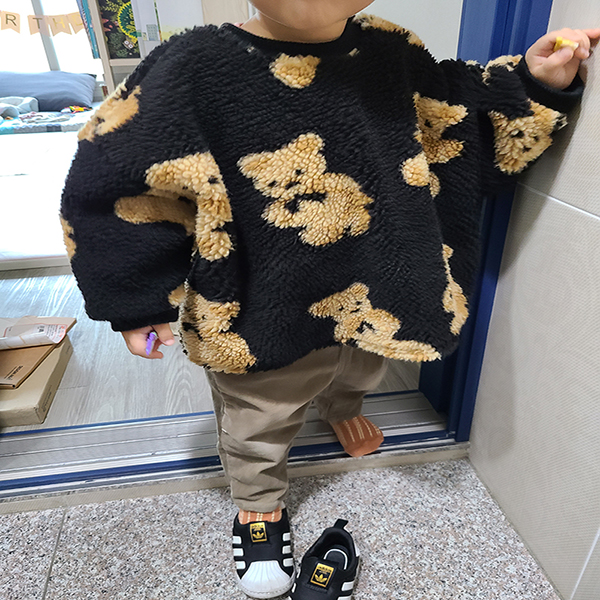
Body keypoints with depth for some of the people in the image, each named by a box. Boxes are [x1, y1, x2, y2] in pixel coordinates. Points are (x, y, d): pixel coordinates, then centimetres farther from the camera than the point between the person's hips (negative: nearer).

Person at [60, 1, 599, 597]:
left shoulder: (388, 51, -6)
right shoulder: (195, 70, -21)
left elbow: (454, 111, 11)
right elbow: (115, 181, -14)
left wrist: (533, 81, -4)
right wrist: (141, 301, -9)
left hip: (375, 293, 5)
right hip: (265, 315, -4)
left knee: (359, 371, 34)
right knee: (259, 422, 20)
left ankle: (339, 405, 72)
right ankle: (259, 505, 54)